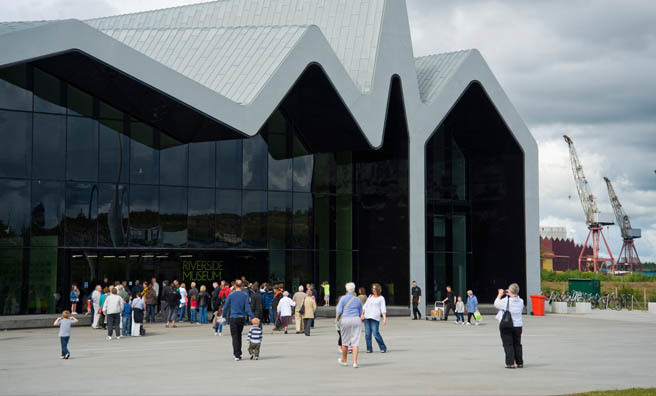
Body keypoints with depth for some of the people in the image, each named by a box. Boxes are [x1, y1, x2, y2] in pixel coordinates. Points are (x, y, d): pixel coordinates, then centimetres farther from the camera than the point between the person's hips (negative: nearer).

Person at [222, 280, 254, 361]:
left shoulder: (231, 295, -5)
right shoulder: (245, 295, -4)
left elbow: (226, 307, 2)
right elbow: (247, 308, -10)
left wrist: (223, 315, 18)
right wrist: (252, 317, -9)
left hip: (233, 318, -2)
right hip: (242, 318, 2)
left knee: (235, 336, -1)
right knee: (239, 335, 18)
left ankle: (237, 355, -10)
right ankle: (238, 353, 24)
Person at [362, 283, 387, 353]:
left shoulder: (381, 298, 6)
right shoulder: (370, 296, 18)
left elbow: (383, 309, -1)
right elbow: (365, 306, 18)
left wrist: (385, 318, -10)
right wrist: (362, 314, 8)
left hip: (375, 318, -5)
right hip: (367, 316, 5)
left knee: (376, 333, -13)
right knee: (367, 333, -1)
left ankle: (383, 348, -1)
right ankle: (369, 349, 5)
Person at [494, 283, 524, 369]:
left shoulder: (505, 301, -17)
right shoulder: (521, 301, -4)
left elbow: (496, 304, -2)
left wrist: (500, 294, 9)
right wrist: (510, 295, 14)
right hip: (518, 326, 4)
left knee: (508, 344, 1)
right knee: (517, 344, 14)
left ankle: (510, 363, -3)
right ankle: (520, 363, 18)